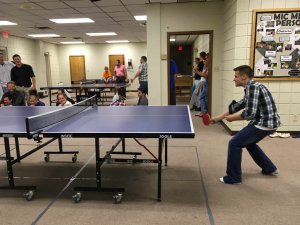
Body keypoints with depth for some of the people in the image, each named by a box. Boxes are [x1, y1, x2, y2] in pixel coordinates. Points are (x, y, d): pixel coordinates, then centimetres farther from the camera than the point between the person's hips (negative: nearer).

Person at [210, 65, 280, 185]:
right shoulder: (251, 88, 14)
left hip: (264, 123, -10)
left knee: (234, 143, -6)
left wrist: (232, 118, -9)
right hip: (268, 122, 10)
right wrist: (218, 118, 16)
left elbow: (250, 113, -25)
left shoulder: (252, 87, -18)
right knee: (248, 142, 29)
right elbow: (237, 106, 18)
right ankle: (269, 168, 39)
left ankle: (233, 178, 5)